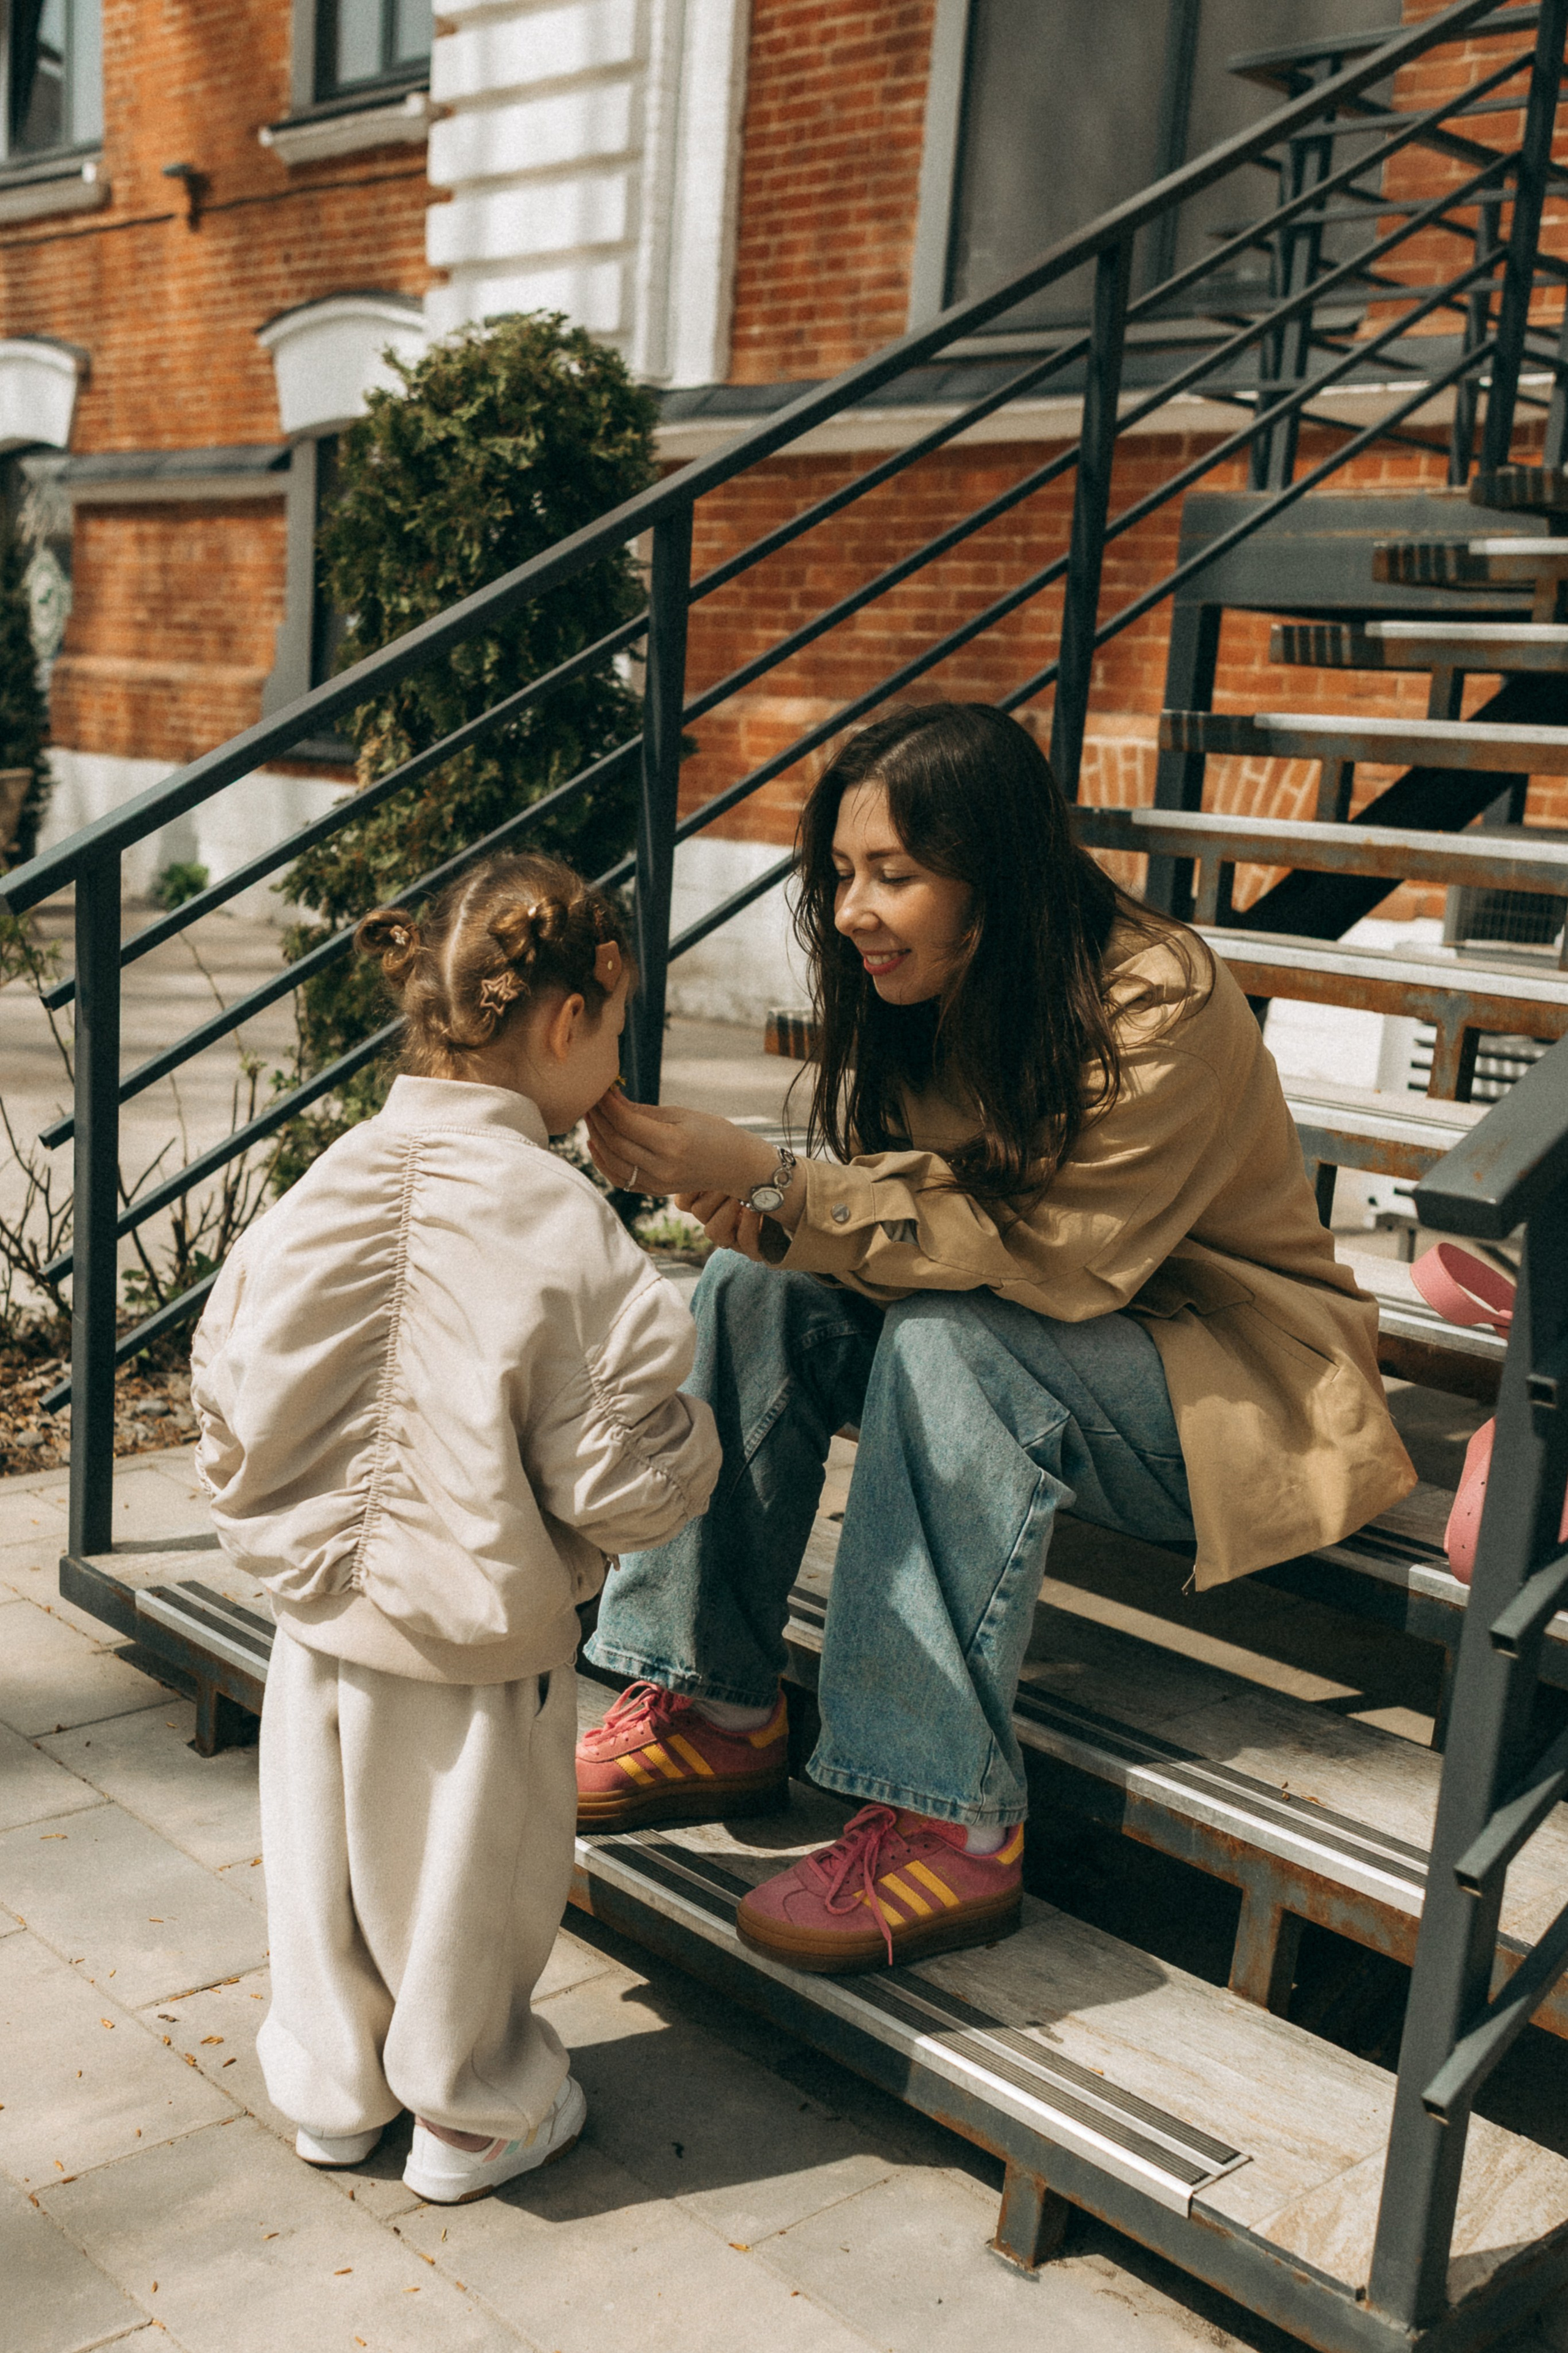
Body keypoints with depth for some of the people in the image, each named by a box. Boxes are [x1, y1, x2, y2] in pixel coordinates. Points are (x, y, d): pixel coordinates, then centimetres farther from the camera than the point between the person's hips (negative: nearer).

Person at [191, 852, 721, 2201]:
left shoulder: (321, 1193, -6)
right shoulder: (558, 1224, -23)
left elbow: (229, 1424, 2)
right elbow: (618, 1477, -22)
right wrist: (693, 1447, -1)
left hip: (321, 1622, 5)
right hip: (477, 1637, -5)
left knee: (326, 1862, 22)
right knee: (467, 1873, 15)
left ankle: (334, 2091, 42)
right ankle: (474, 2115, 36)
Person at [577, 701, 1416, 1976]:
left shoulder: (1160, 1010, -23)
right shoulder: (919, 1000, -1)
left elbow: (1051, 1253, -29)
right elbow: (924, 1215, -2)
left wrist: (777, 1189, -34)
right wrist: (762, 1210, -25)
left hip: (1229, 1389, -7)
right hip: (1034, 1330, 7)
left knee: (949, 1339, -34)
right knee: (758, 1285, -15)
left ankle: (950, 1823, -31)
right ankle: (714, 1710, -12)